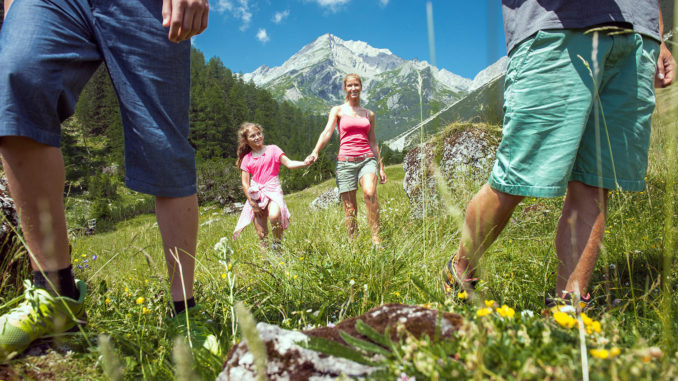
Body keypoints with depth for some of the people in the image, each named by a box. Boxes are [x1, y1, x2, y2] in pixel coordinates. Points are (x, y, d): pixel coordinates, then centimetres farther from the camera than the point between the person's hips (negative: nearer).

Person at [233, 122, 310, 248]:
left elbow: (289, 164, -6)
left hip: (272, 190, -3)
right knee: (261, 233, 1)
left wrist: (304, 163, -25)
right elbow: (245, 183, 5)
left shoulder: (272, 149, 4)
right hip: (256, 194, 3)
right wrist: (252, 203, -4)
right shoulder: (246, 159, 8)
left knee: (274, 215, -32)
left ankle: (277, 244, -10)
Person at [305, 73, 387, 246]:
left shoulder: (369, 114, 17)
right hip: (346, 161, -1)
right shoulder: (338, 111, 8)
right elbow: (327, 132, -7)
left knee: (370, 193, -27)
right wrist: (315, 152, -24)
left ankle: (376, 237, -20)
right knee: (349, 207, -2)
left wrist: (380, 167, 18)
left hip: (367, 159, 1)